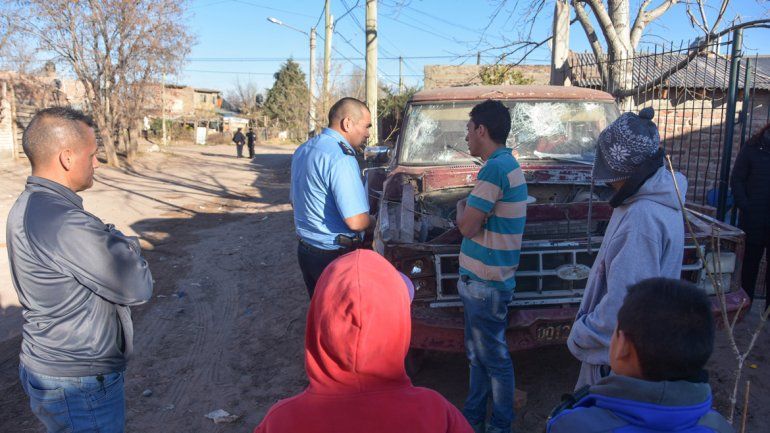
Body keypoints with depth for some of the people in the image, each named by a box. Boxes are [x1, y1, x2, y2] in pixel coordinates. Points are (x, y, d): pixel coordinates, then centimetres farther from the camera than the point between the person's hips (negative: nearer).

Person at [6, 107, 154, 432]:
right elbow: (138, 288, -24)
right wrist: (126, 244, -7)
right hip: (80, 386, -9)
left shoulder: (27, 206, 4)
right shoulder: (62, 221, -29)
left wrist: (116, 243, -8)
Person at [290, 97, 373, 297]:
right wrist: (373, 220, -5)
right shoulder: (341, 158, -22)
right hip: (334, 256, -9)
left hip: (305, 249, 9)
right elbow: (356, 221, -26)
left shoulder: (302, 150, 8)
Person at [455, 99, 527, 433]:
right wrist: (469, 211, 0)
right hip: (481, 279, 10)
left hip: (485, 282, -10)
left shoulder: (496, 168, -19)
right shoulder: (508, 164, 13)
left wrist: (461, 207, -2)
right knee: (477, 352, 20)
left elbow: (467, 226, -20)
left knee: (493, 357, 5)